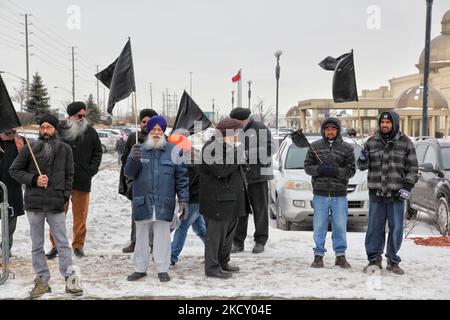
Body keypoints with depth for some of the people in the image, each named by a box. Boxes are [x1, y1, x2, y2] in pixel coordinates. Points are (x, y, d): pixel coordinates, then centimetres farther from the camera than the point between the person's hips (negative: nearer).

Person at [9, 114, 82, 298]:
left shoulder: (65, 150, 3)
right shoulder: (31, 149, 1)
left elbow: (69, 175, 9)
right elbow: (14, 170, 7)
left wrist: (65, 195, -2)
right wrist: (34, 179, -7)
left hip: (56, 205, -1)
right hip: (34, 204, 1)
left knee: (63, 244, 1)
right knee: (37, 246, 9)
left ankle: (70, 279, 8)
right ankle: (42, 281, 19)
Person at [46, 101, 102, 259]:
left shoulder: (91, 132, 6)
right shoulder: (60, 131, -2)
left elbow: (97, 152, 14)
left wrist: (92, 169, 2)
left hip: (82, 181, 2)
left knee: (80, 215, 8)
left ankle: (78, 245, 19)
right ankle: (55, 245, 16)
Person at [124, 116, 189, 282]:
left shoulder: (173, 151, 2)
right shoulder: (139, 150, 6)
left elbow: (182, 177, 3)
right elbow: (129, 173, -2)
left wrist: (183, 199, -2)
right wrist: (133, 159, -22)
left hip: (164, 202, -2)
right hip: (142, 201, 2)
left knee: (162, 235, 4)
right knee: (141, 235, 11)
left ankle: (162, 269, 16)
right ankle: (140, 268, 23)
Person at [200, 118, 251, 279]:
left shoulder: (227, 147, 17)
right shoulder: (211, 148, -16)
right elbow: (221, 170, -28)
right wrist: (232, 152, -22)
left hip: (232, 201, 10)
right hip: (218, 202, -10)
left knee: (229, 232, 17)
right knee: (216, 234, -2)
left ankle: (223, 262, 30)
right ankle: (212, 267, 8)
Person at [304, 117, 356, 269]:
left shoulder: (346, 148, 5)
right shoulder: (315, 146, 7)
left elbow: (351, 170, 1)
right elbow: (307, 166, 7)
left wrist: (335, 171, -15)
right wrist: (318, 169, -13)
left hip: (339, 195, 0)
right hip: (320, 194, 0)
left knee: (340, 226, 5)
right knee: (319, 227, 4)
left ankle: (340, 256, 17)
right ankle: (318, 255, 15)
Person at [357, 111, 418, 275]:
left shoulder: (405, 143, 2)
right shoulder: (371, 142, 7)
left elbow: (413, 169, 4)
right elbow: (362, 166, 10)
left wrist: (407, 187, -8)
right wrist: (363, 159, -12)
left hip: (396, 194, -1)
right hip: (376, 194, 1)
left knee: (396, 229, 5)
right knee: (375, 228, 6)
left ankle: (393, 261, 18)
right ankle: (374, 259, 18)